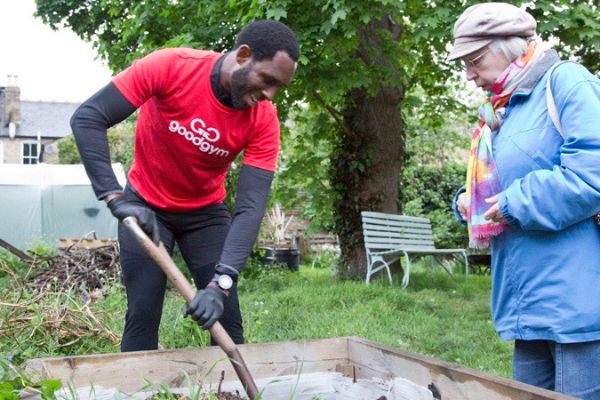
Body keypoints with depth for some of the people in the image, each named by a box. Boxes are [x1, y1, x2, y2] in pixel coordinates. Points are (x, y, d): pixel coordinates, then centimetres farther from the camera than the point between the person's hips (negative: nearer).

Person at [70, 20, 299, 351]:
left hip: (206, 212, 2)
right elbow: (87, 118, -26)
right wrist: (115, 197, -36)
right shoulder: (170, 67, -26)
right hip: (145, 205, -2)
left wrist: (221, 282, -39)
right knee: (143, 317, -7)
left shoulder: (263, 120, -21)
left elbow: (250, 207, -26)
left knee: (226, 318, -3)